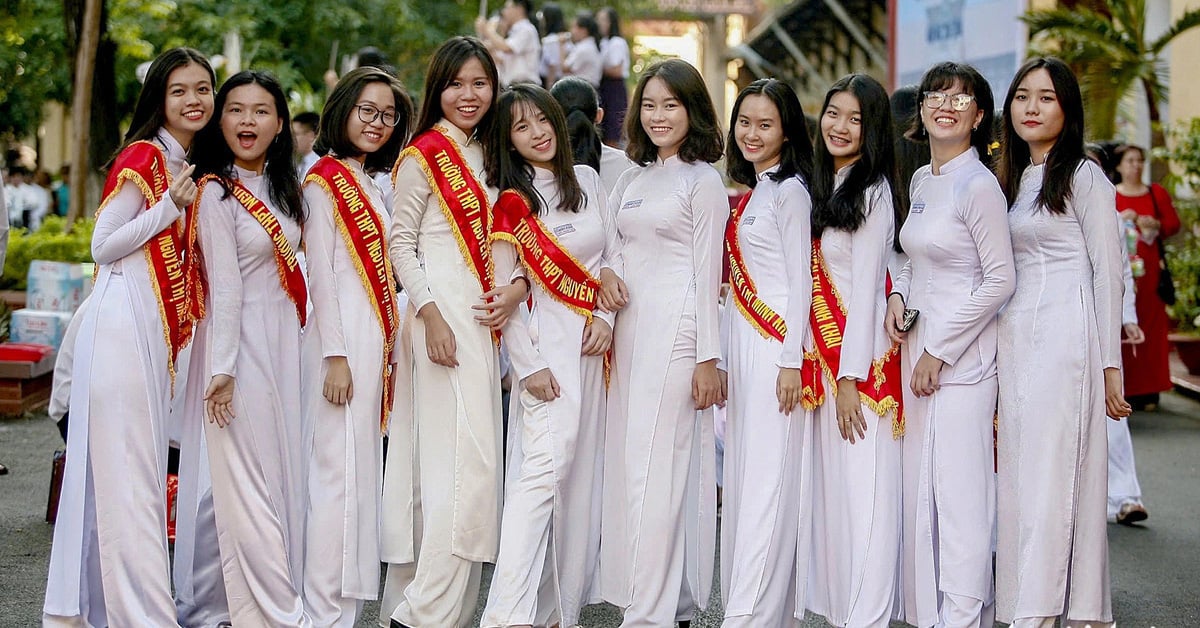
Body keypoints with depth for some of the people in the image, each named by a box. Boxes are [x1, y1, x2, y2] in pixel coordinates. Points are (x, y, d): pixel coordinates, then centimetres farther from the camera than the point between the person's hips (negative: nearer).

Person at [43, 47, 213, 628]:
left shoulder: (190, 166, 18)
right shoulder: (143, 156, -7)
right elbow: (103, 246, -10)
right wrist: (171, 205, -15)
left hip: (155, 329, 9)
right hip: (123, 323, -9)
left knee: (134, 465, 10)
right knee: (125, 464, -7)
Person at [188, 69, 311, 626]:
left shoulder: (280, 186, 13)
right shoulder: (216, 191, -9)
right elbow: (224, 286, -15)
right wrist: (222, 369, -17)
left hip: (285, 340, 8)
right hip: (242, 344, -8)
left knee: (288, 471, 10)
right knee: (251, 480, -4)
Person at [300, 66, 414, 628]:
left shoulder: (366, 185, 20)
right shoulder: (326, 178, -5)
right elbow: (320, 271, -12)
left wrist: (384, 350, 16)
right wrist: (335, 355, -18)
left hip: (374, 340, 9)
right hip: (344, 338, -9)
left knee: (360, 472, 9)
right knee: (338, 471, -9)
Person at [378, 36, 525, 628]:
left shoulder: (487, 157, 19)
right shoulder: (423, 156, -2)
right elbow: (399, 242, -6)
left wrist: (518, 286, 0)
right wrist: (430, 314, -16)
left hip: (483, 319, 8)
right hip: (441, 315, -8)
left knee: (472, 462, 6)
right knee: (465, 462, -15)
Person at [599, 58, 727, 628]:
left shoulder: (702, 180, -1)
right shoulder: (633, 178, 18)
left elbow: (707, 272, -5)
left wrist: (707, 357, -10)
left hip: (676, 331, -7)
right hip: (629, 330, 7)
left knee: (656, 467, -10)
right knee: (626, 463, 5)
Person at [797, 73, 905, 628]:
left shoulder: (872, 191, -8)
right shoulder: (821, 188, 15)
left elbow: (865, 289, -13)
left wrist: (851, 377, -15)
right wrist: (820, 367, 10)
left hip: (861, 357, -8)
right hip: (821, 354, 8)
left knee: (863, 493, -6)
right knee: (828, 490, 10)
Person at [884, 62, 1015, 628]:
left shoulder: (979, 184, -11)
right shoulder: (919, 181, 13)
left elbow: (1000, 280, -13)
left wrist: (940, 351, -13)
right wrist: (897, 297, 4)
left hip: (961, 356, -8)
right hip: (915, 347, 8)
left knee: (959, 488, -7)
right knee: (918, 486, 10)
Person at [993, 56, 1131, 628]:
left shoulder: (1084, 177, -2)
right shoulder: (1010, 180, 19)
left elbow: (1107, 273, -5)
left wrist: (1110, 363, -9)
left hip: (1065, 339, -7)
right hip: (1014, 340, 7)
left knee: (1051, 477, -10)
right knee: (1018, 476, 3)